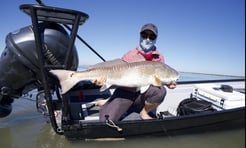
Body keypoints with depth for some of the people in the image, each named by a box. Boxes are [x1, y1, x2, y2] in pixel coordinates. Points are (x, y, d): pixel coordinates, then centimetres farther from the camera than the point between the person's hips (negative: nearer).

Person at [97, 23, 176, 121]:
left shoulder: (159, 58, 4)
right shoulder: (130, 55, -1)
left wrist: (168, 83, -12)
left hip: (142, 95, 2)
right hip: (124, 93, -1)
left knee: (160, 90, -31)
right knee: (107, 120, -20)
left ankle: (144, 113, -2)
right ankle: (108, 103, 16)